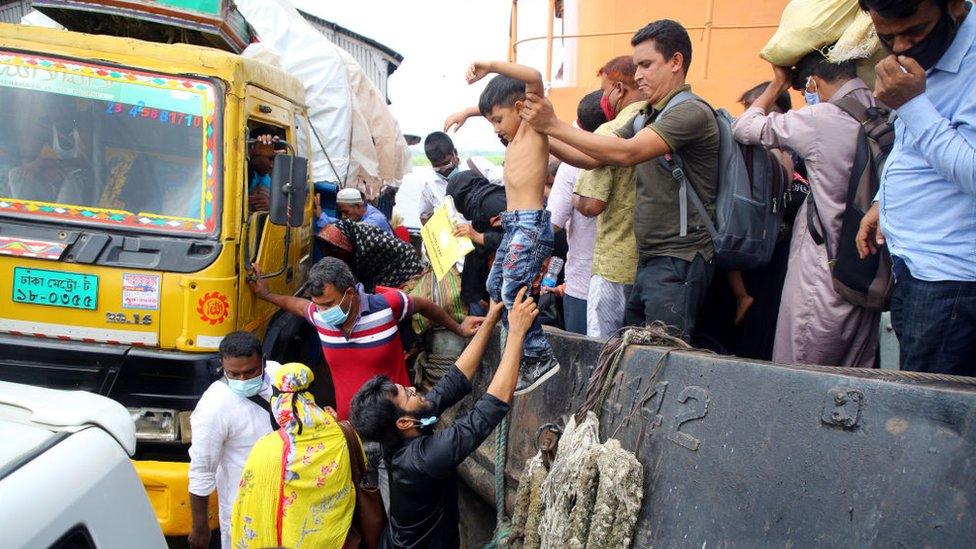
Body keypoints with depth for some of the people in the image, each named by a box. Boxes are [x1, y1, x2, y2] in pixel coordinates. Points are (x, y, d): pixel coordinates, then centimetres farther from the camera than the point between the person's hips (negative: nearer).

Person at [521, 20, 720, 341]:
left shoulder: (692, 112, -13)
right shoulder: (647, 117, 17)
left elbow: (626, 153, -23)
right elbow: (592, 158, 14)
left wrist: (554, 125, -20)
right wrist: (540, 134, 2)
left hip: (679, 261, -9)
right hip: (649, 260, 9)